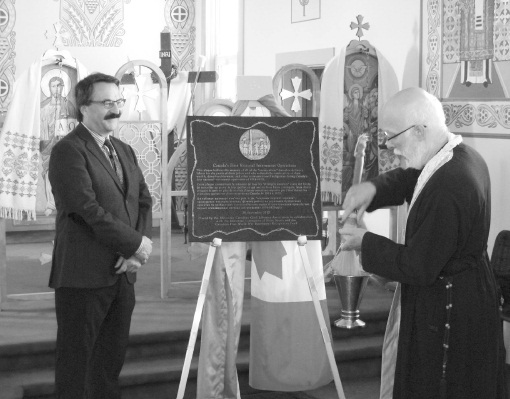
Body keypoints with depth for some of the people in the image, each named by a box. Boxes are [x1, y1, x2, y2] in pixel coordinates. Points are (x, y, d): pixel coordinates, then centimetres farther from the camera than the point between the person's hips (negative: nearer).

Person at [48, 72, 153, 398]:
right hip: (83, 275, -7)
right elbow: (88, 210, -19)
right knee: (76, 361, 2)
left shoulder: (125, 151, 16)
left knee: (112, 360, 14)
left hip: (123, 274, 7)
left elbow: (144, 202, 11)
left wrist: (136, 252, -5)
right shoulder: (68, 151, -10)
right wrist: (135, 243, -14)